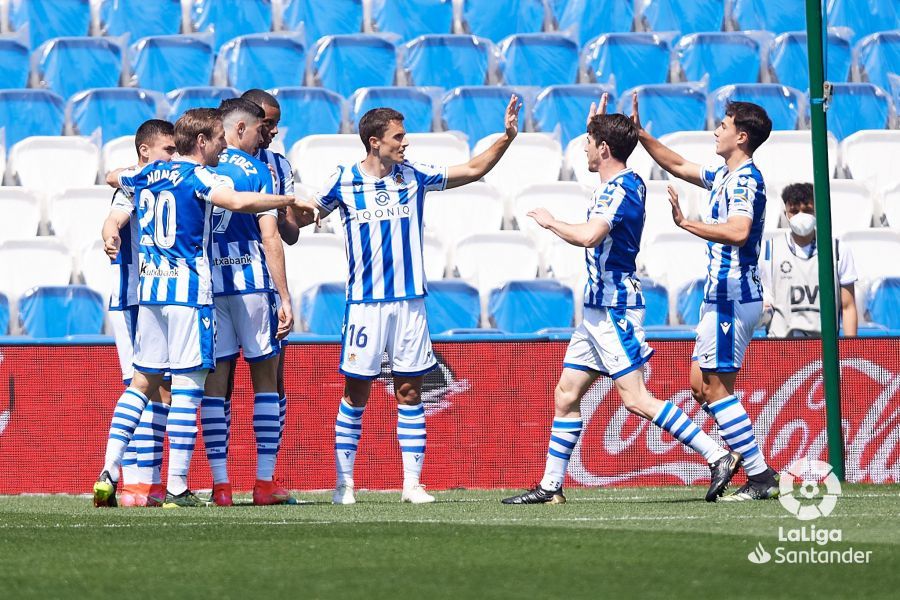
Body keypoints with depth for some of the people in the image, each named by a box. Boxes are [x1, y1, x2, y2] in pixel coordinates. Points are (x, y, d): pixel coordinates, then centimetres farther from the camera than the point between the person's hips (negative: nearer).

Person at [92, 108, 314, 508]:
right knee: (188, 383, -5)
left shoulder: (147, 175, 13)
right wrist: (292, 201, -17)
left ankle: (108, 474, 5)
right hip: (190, 291, -7)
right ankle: (176, 487, -8)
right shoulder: (196, 176, -9)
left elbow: (112, 177, 35)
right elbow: (238, 202, -27)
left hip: (150, 290, 7)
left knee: (143, 381, 12)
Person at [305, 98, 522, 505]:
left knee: (409, 392, 3)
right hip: (365, 302, -2)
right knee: (356, 393, 0)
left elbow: (473, 170, 11)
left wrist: (506, 138, 0)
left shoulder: (414, 177, 5)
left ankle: (412, 483, 5)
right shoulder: (344, 181, -1)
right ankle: (344, 482, 8)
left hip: (410, 300, 2)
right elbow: (309, 215, 10)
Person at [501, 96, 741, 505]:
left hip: (615, 309, -10)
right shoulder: (624, 183, 13)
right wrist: (600, 126, 34)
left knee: (635, 398, -14)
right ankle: (550, 487, 14)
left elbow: (589, 236, -33)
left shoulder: (621, 190, -17)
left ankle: (719, 457, -14)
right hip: (599, 308, 10)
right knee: (566, 394, 10)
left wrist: (550, 222, -16)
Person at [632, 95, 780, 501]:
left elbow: (738, 231, -31)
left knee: (716, 388, -10)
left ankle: (761, 477, -9)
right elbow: (679, 166, 31)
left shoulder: (746, 180, -15)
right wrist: (639, 133, 26)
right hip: (720, 296, 10)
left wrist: (687, 223, -32)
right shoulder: (724, 177, 16)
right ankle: (756, 470, 10)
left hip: (733, 297, -10)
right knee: (701, 385, 12)